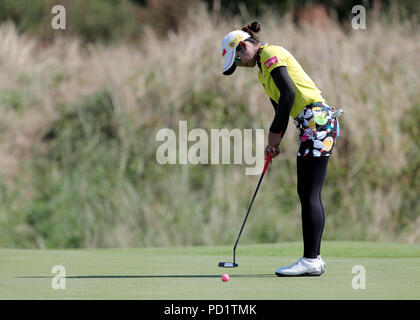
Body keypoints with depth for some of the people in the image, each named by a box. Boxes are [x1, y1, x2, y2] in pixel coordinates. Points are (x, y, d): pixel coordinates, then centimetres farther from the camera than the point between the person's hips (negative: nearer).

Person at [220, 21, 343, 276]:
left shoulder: (271, 54, -8)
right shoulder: (263, 68, 22)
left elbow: (288, 94, -17)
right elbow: (281, 106, 21)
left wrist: (275, 132, -8)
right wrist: (275, 143, 9)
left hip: (318, 120, -10)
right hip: (310, 124, 10)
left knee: (310, 195, -11)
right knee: (307, 193, 9)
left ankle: (311, 260, -12)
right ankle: (313, 258, 11)